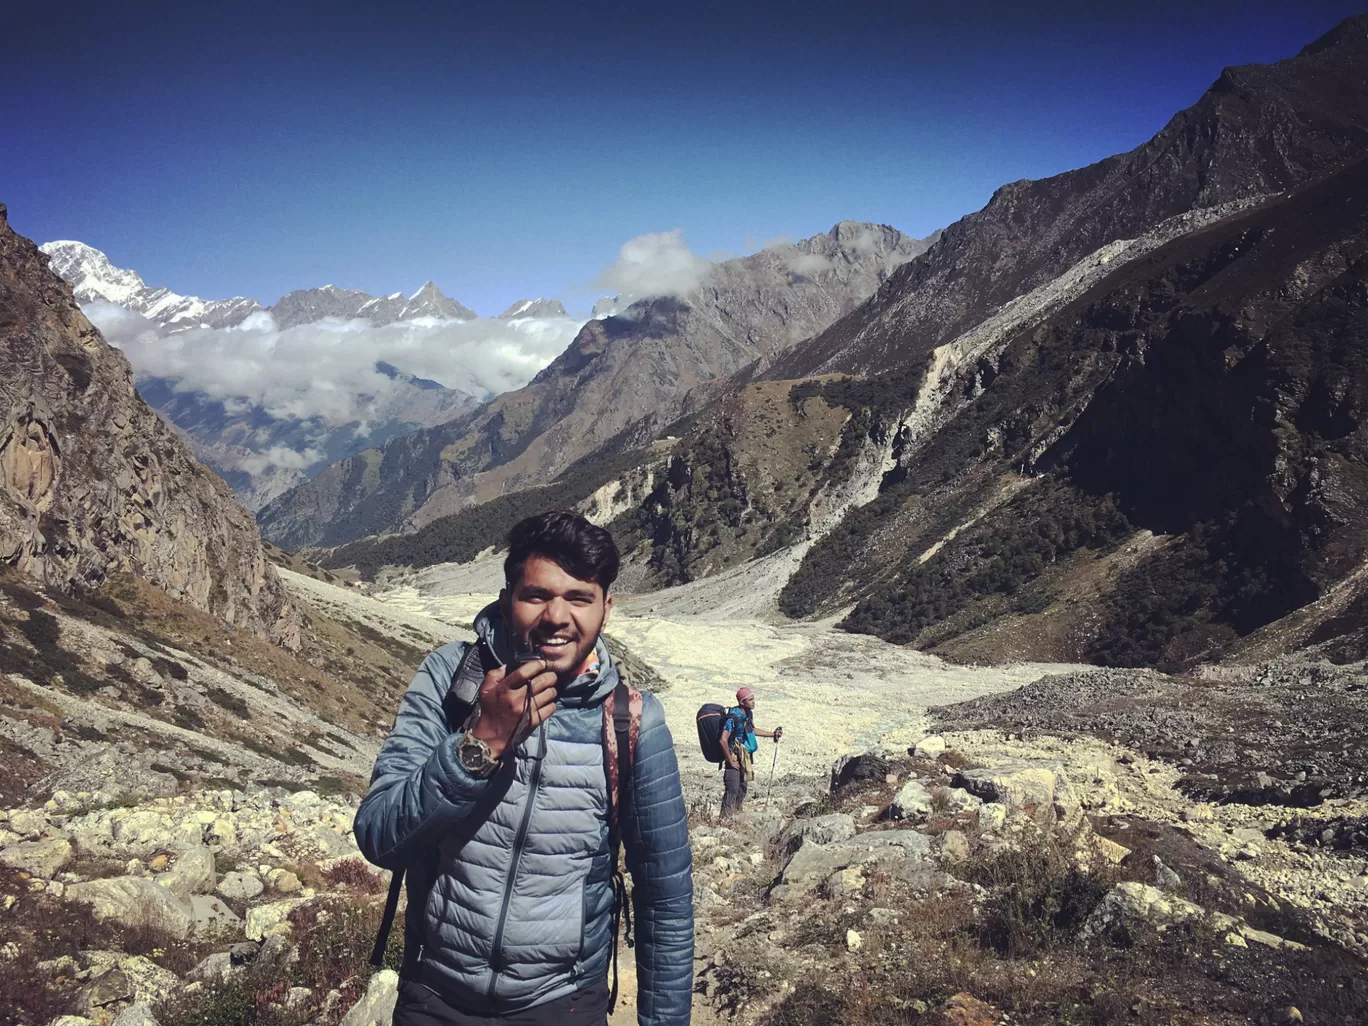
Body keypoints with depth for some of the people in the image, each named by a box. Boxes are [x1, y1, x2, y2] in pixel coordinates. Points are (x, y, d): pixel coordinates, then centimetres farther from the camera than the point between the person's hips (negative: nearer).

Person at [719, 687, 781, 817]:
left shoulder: (748, 713, 1)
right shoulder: (733, 717, -25)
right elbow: (723, 740, -27)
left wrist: (773, 734, 20)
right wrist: (731, 761, -20)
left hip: (745, 757, 8)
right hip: (734, 758, -8)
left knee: (743, 788, 18)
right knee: (732, 789, -8)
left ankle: (736, 813, 34)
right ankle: (726, 818, 1)